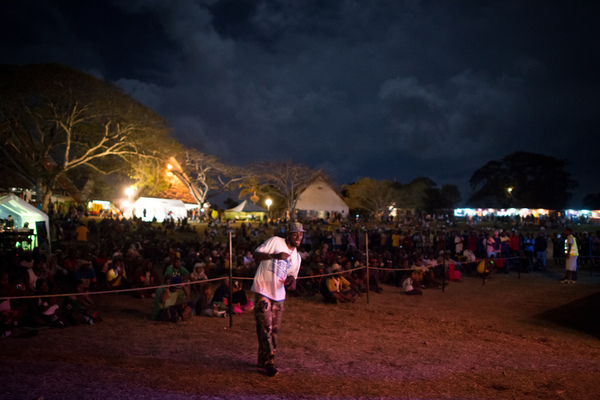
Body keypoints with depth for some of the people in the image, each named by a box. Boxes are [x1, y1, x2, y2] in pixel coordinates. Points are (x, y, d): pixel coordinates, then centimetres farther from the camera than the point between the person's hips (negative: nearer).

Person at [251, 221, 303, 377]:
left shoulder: (296, 257, 12)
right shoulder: (275, 241, -7)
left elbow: (292, 276, 16)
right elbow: (256, 255, -12)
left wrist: (291, 281, -8)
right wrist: (274, 256, -25)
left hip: (278, 294, 7)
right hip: (263, 291, -7)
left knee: (274, 329, 12)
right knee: (265, 327, -8)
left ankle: (263, 359, 27)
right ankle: (269, 363, 1)